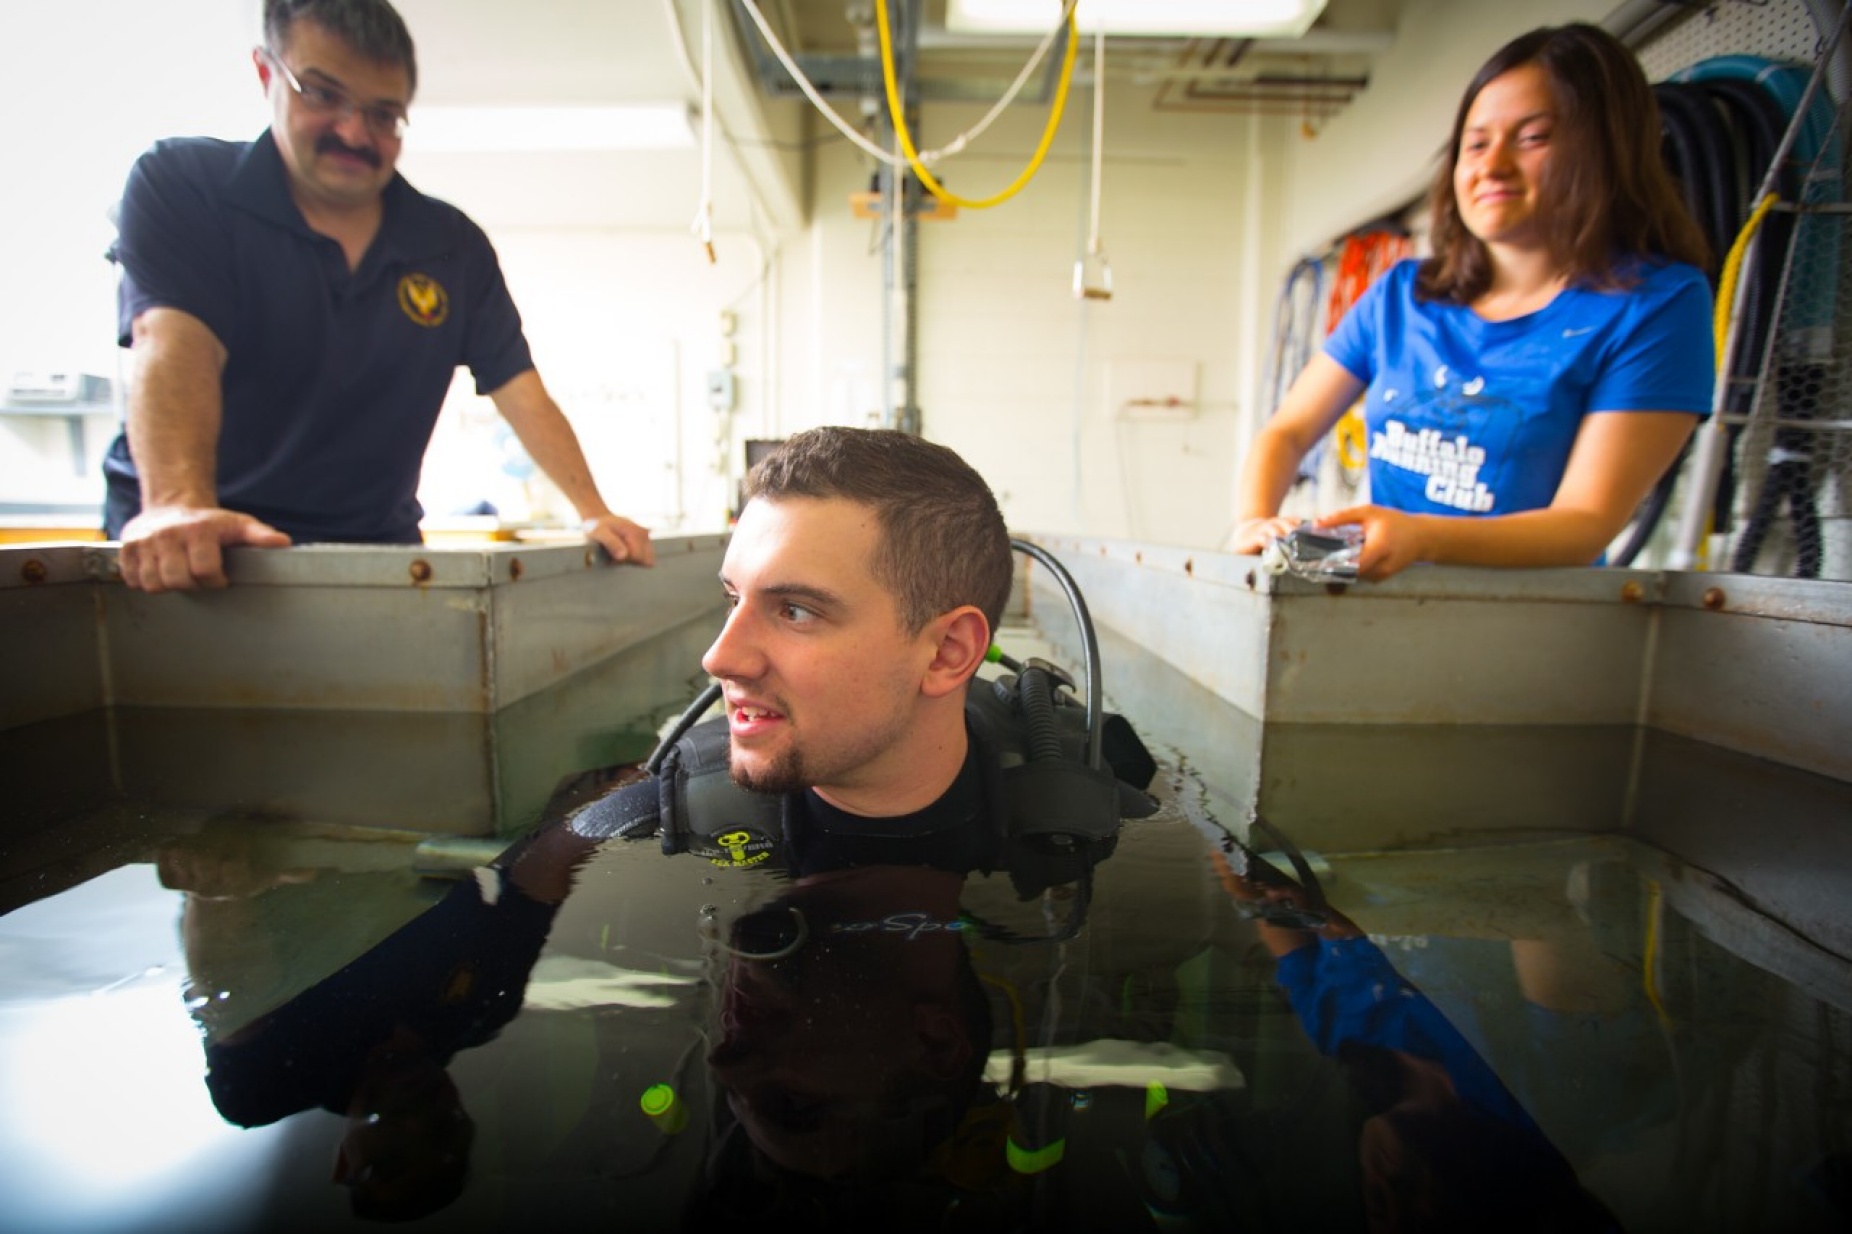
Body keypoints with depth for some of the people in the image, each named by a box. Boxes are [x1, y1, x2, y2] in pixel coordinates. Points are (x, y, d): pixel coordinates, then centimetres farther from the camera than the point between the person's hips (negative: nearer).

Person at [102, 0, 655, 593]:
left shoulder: (454, 245, 7)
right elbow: (172, 344, -16)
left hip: (375, 546, 3)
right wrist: (178, 505, -33)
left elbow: (519, 389, 2)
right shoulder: (176, 185, -1)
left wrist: (593, 512, -10)